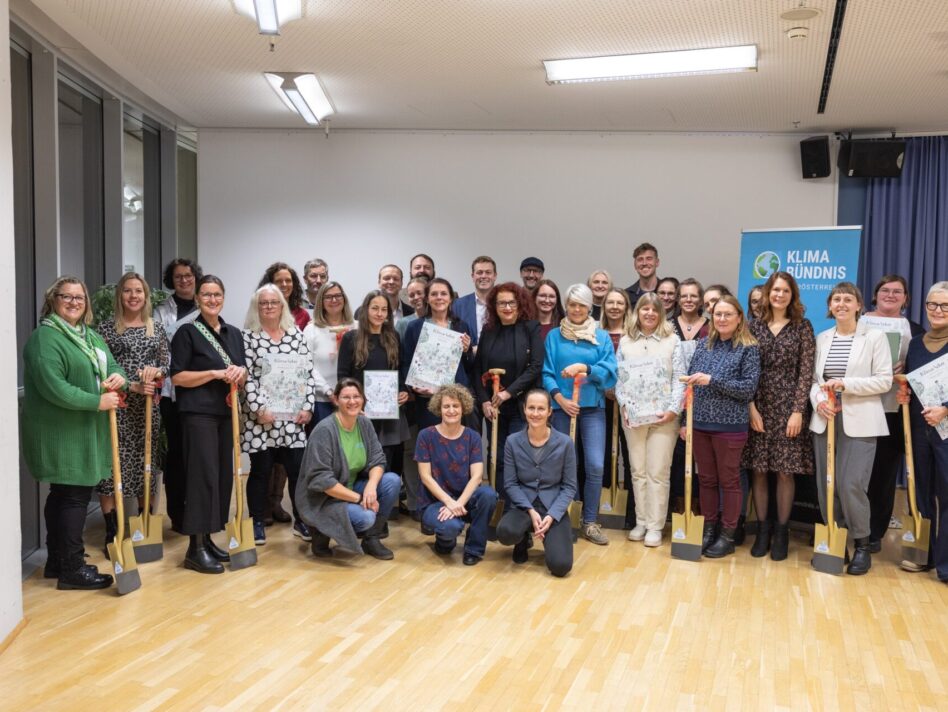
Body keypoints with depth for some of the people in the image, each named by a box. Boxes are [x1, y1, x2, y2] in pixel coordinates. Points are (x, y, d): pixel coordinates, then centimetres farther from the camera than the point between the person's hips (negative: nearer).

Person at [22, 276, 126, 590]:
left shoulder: (91, 336, 16)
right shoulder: (45, 338, -14)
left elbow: (111, 365, 15)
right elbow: (53, 388, -23)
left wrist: (117, 376, -10)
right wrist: (98, 402, -21)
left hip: (84, 431, 9)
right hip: (61, 432, -9)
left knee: (64, 494, 16)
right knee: (74, 496, -6)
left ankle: (57, 561, 26)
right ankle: (72, 570, 3)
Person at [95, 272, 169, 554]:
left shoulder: (157, 328, 11)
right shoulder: (107, 328, 2)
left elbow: (168, 364, 8)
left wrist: (157, 372, -13)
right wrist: (132, 385, -14)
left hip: (148, 406, 3)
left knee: (146, 463, 8)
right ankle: (112, 533, 5)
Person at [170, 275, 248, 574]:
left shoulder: (234, 333, 14)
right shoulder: (188, 332, -3)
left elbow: (243, 375, 16)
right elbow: (178, 376, -8)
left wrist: (240, 373, -7)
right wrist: (216, 373, -17)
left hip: (226, 412, 6)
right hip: (198, 412, -6)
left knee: (224, 474, 7)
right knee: (202, 475, -9)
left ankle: (207, 538, 19)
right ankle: (195, 548, -3)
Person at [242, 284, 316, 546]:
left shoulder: (296, 335, 9)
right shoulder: (248, 337, 0)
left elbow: (308, 373, 6)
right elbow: (247, 377, -6)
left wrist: (308, 407, -2)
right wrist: (259, 409, -13)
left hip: (293, 417, 3)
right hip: (262, 418, -2)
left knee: (298, 469, 3)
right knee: (260, 470, 4)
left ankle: (301, 521, 16)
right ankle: (257, 523, 16)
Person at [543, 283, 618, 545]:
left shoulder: (602, 337, 6)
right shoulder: (554, 336, 6)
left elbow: (610, 372, -3)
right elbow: (547, 373, 1)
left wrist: (583, 368, -17)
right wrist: (560, 399, -13)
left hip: (593, 408, 0)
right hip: (562, 408, 0)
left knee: (595, 466, -8)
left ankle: (590, 522, 7)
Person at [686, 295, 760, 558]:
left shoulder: (748, 348, -5)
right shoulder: (703, 344, 8)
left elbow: (749, 388, -13)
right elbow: (690, 383, 10)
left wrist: (712, 380, -21)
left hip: (729, 425, -4)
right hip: (700, 423, 4)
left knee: (729, 481, 7)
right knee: (706, 479, 12)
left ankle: (727, 535, 17)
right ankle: (708, 529, 25)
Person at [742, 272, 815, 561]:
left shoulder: (803, 327, 3)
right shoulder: (754, 326, 7)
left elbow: (806, 372, -2)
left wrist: (798, 410, -10)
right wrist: (751, 406, -6)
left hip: (789, 406, -1)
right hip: (758, 406, 2)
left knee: (785, 471, 1)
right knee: (758, 470, 4)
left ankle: (781, 531, 13)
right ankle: (763, 529, 16)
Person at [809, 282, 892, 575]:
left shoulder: (875, 337, -1)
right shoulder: (822, 338, 11)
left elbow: (884, 381, -7)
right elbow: (813, 378, 10)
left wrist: (845, 384, -16)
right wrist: (818, 400, -11)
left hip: (859, 422, -4)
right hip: (825, 421, 4)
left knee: (851, 485, -10)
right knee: (826, 484, 6)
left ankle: (862, 546, 10)